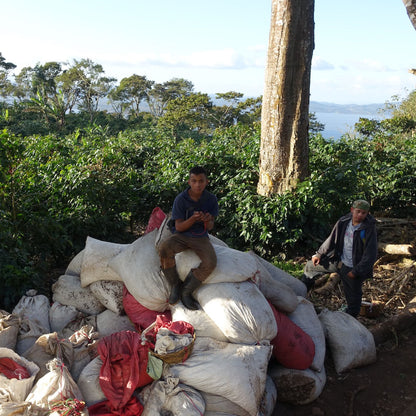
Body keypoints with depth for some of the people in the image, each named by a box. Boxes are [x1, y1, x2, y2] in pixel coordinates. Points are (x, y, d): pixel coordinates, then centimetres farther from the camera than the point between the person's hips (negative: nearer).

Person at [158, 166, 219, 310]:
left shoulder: (211, 199, -5)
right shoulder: (180, 199, -11)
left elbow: (209, 227, -1)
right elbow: (179, 227, -9)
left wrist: (208, 221, -26)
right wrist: (193, 219, -28)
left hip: (201, 238, 1)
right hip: (181, 235, -1)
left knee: (211, 262, -27)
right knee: (164, 248, -33)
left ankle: (186, 291, -5)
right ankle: (175, 284, -9)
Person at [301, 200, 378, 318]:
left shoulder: (369, 230, -19)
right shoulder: (343, 222, -5)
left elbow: (370, 255, -17)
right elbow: (332, 239, 10)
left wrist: (356, 271, -19)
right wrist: (319, 254, 10)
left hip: (352, 268, -5)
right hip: (339, 261, 6)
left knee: (353, 298, 6)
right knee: (311, 266, 13)